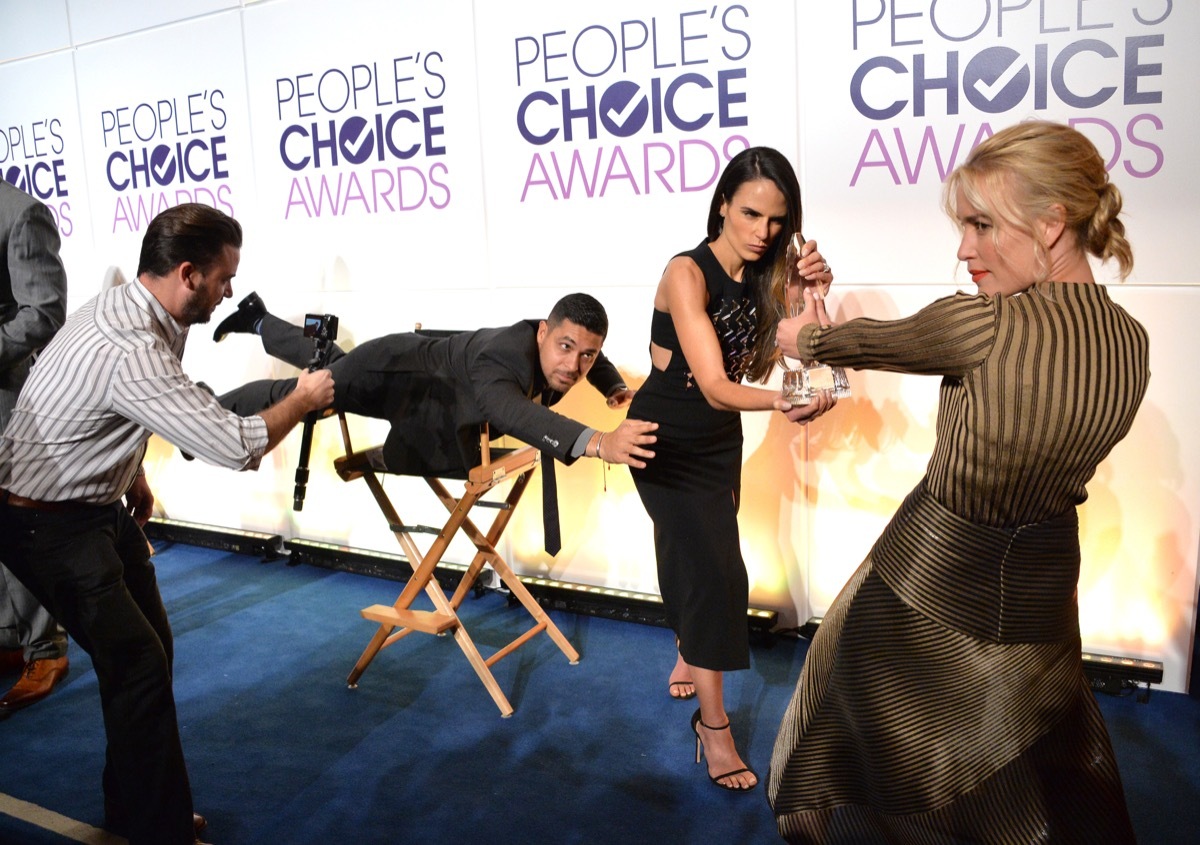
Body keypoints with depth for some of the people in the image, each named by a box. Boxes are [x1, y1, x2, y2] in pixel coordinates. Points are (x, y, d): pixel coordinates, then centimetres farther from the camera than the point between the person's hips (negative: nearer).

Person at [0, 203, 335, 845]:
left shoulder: (123, 305, -1)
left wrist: (132, 477, 22)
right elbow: (234, 447, -32)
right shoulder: (130, 352, -32)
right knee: (139, 664, -9)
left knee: (149, 645, 12)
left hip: (102, 504, 9)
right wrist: (302, 400, -16)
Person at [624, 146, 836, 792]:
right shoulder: (687, 273, -25)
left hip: (721, 439, 6)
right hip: (668, 440, -6)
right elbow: (714, 387, -33)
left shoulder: (765, 275, -5)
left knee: (694, 557, 18)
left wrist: (812, 294, -25)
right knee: (715, 571, -11)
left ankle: (687, 659, 43)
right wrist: (782, 401, -51)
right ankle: (714, 726, 2)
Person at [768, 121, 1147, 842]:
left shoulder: (982, 324, -28)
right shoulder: (1134, 343, -8)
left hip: (931, 575, -5)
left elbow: (870, 343, -11)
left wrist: (807, 337, 12)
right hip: (1043, 587, 6)